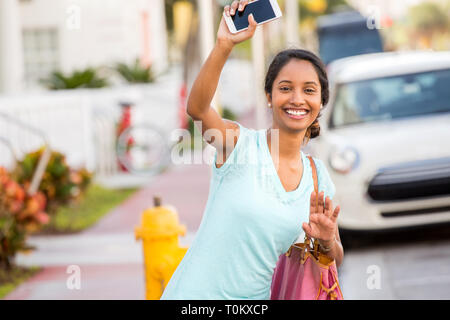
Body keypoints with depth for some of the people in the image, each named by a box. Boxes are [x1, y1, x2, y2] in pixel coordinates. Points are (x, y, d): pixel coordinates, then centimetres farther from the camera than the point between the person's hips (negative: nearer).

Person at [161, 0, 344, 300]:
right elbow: (197, 107, -29)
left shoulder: (318, 177, 4)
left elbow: (334, 262, 9)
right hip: (197, 293, -4)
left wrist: (327, 241, -12)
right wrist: (225, 45, -41)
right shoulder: (240, 143, -9)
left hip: (260, 297, 4)